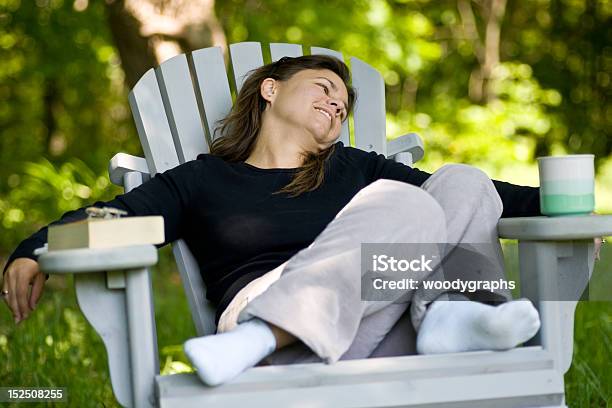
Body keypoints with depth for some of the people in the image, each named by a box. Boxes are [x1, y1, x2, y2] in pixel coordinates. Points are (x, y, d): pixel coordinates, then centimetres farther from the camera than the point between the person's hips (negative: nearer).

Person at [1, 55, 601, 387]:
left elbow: (468, 196, 29)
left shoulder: (356, 169, 30)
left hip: (370, 328, 4)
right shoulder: (201, 181, 20)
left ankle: (447, 314, -27)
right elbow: (108, 218, 10)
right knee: (408, 208, -26)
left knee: (462, 180, -4)